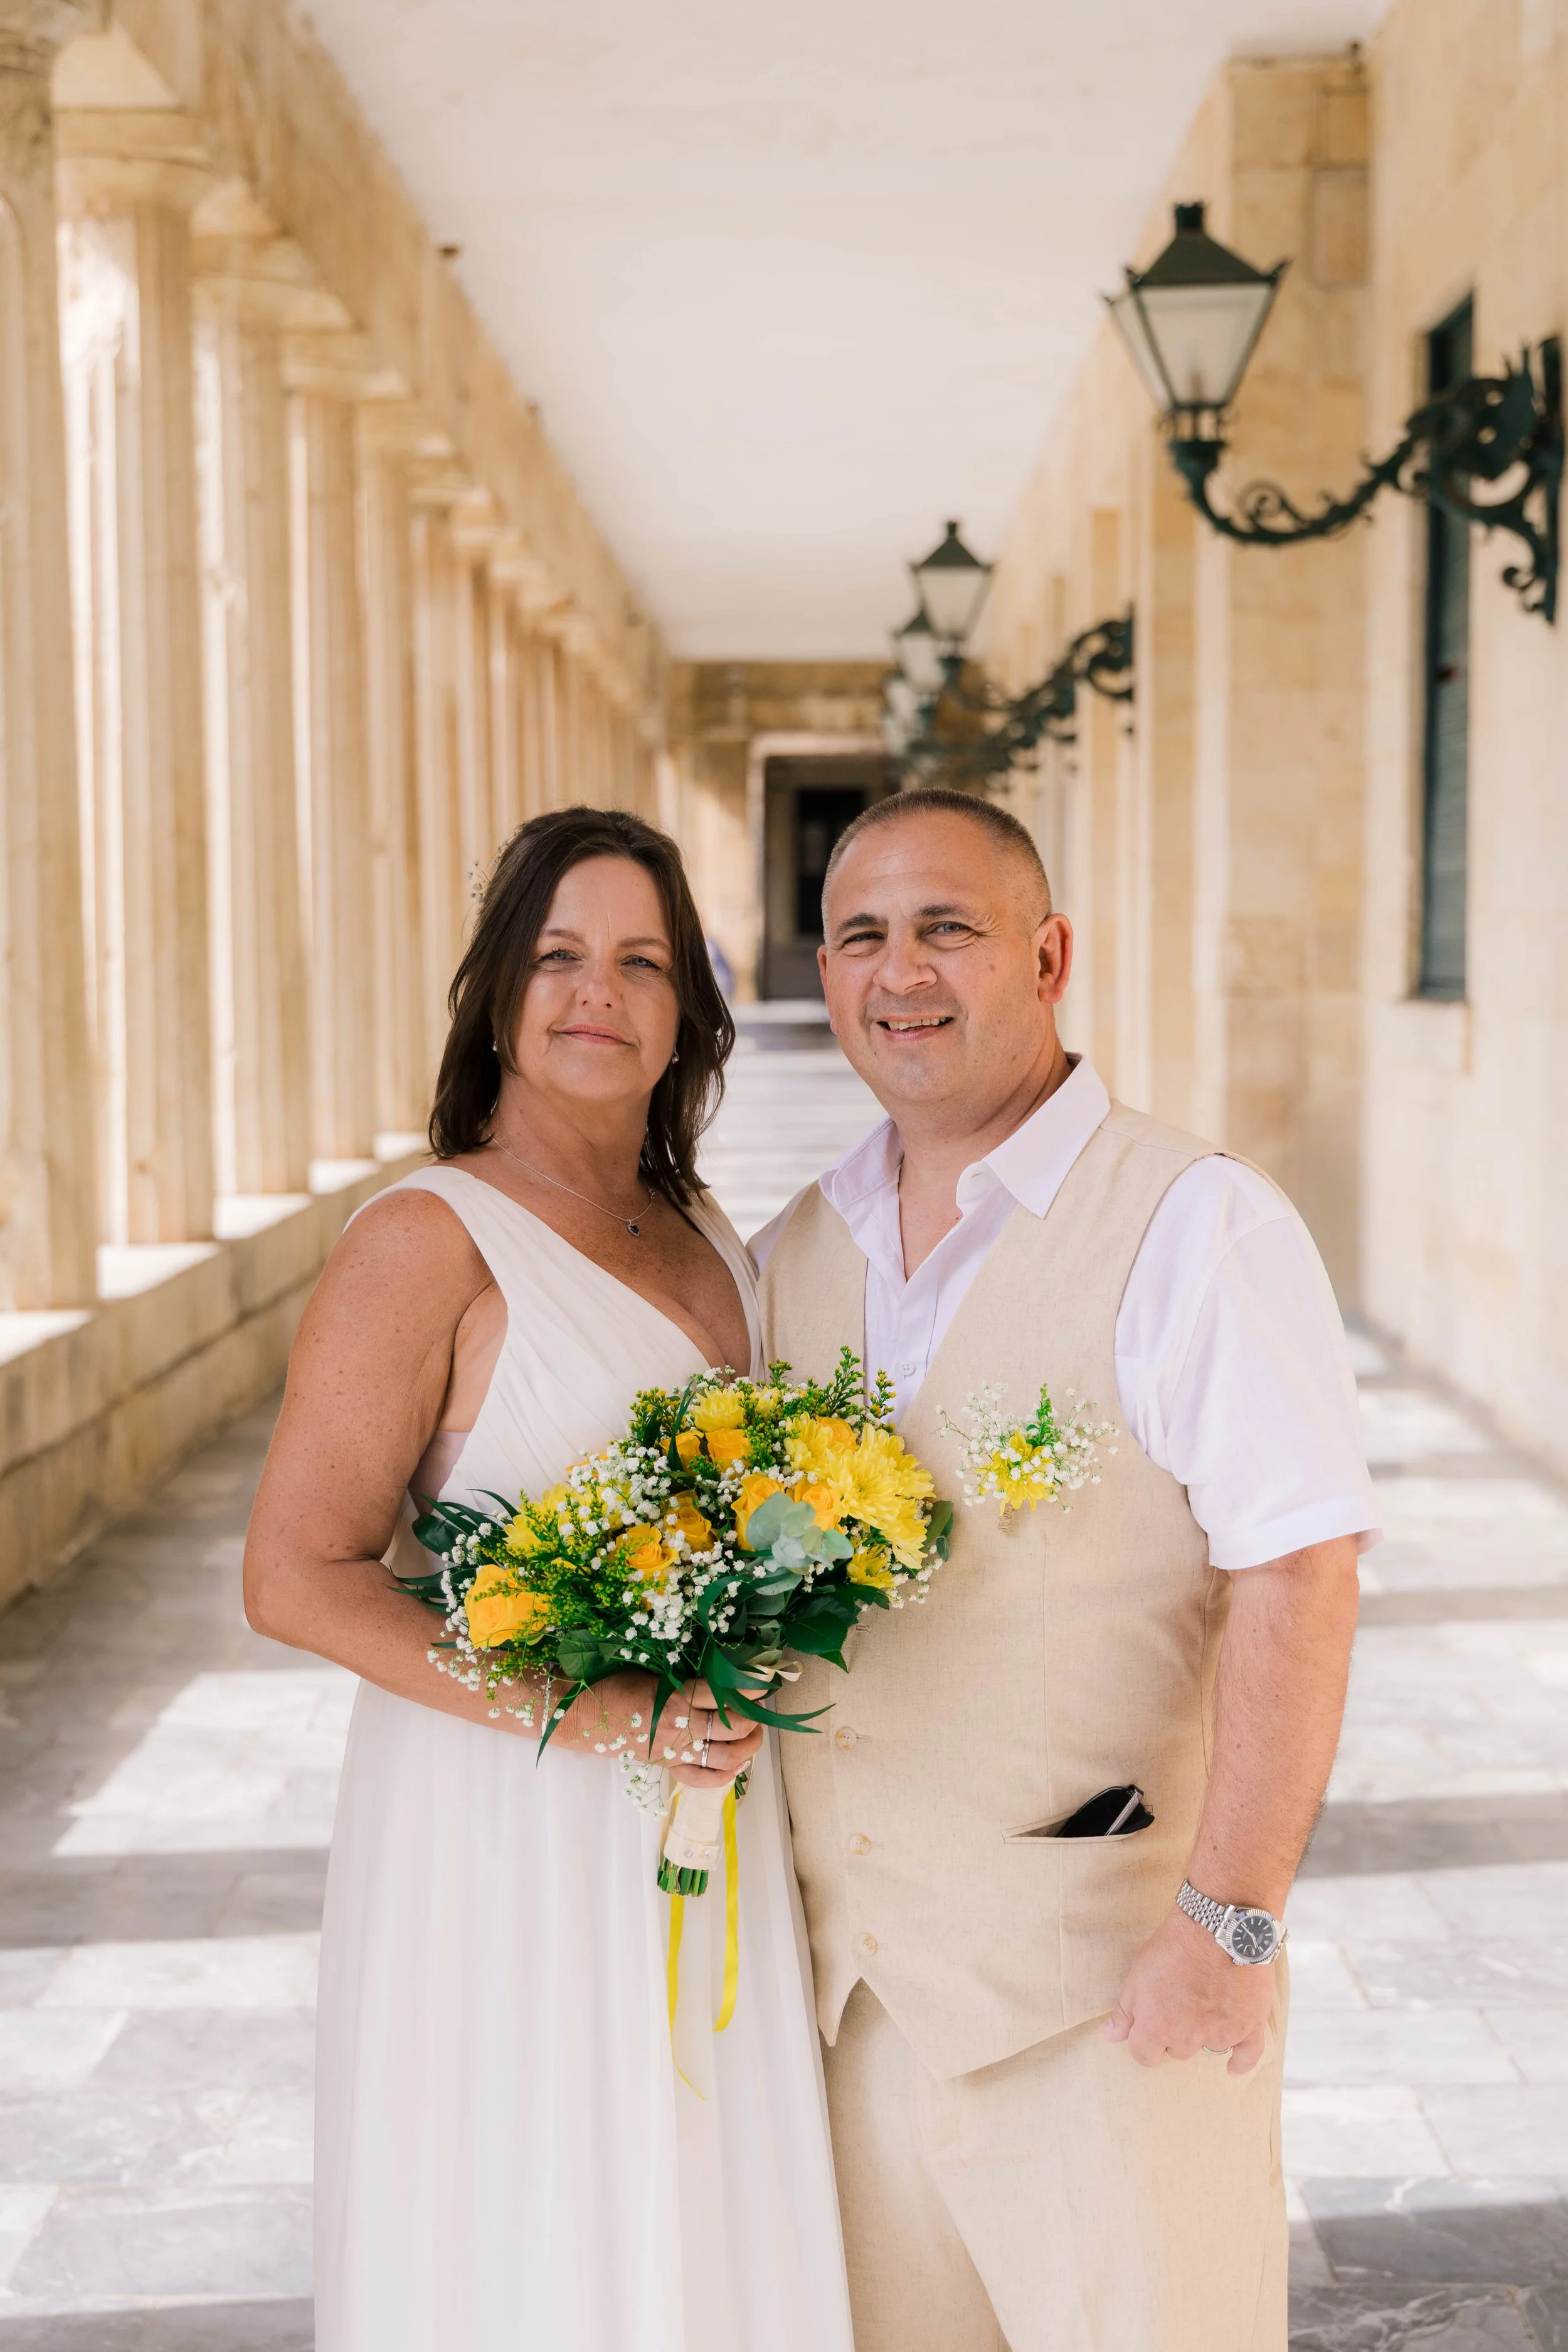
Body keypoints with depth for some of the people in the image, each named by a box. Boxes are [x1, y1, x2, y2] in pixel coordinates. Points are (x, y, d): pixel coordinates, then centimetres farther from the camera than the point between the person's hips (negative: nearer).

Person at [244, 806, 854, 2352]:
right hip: (507, 1828, -6)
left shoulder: (703, 1237, 9)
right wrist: (587, 1709, -23)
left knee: (702, 2227, 16)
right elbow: (294, 1577, -17)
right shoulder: (429, 1241, -13)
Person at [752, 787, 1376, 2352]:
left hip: (1110, 1973, -5)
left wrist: (1230, 1922, -19)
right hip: (855, 1970, 6)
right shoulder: (793, 1255, 8)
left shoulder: (1195, 1227, -12)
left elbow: (1296, 1586, -17)